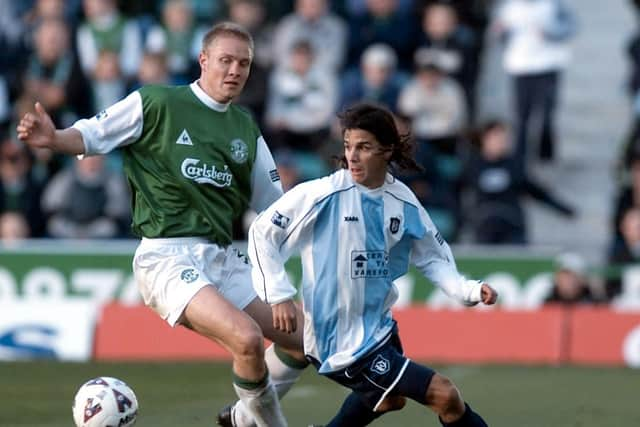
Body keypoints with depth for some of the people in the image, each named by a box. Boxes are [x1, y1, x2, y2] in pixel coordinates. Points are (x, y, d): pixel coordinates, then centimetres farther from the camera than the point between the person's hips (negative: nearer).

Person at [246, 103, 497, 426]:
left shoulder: (403, 203, 0)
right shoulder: (323, 195, -16)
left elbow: (433, 258, 11)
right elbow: (262, 232, -9)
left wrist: (470, 290, -5)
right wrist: (279, 295, -16)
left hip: (379, 327, 8)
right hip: (342, 343, -8)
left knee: (390, 397, 34)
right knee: (444, 395, -13)